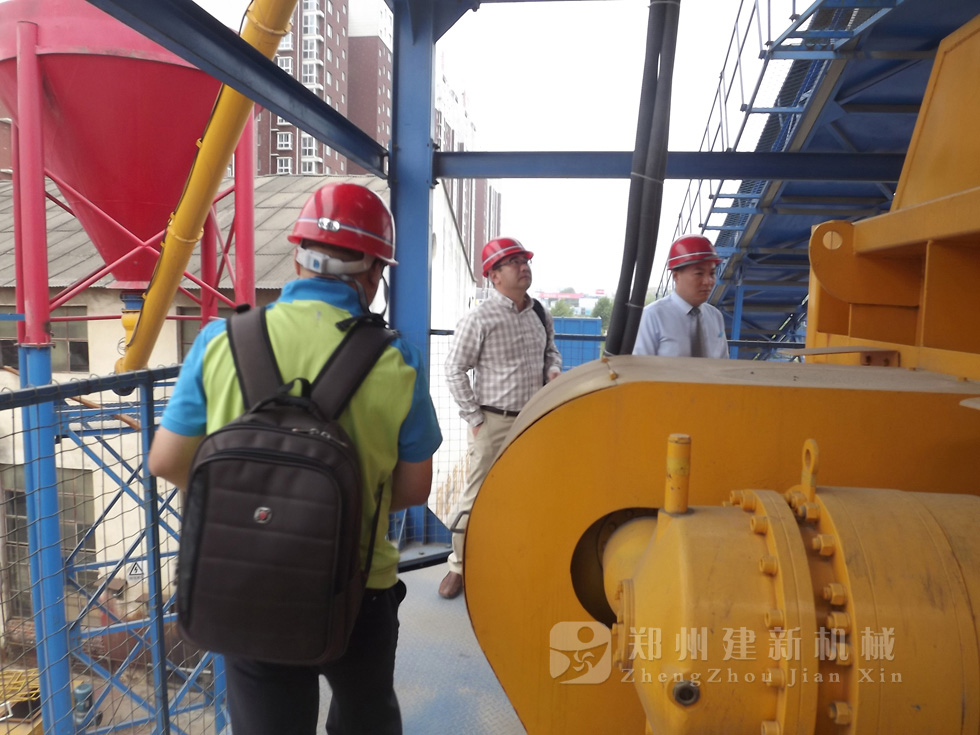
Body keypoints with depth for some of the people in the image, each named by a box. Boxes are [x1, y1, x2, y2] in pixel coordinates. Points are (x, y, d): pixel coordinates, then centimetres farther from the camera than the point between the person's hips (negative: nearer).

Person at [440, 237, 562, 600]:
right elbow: (455, 371, -9)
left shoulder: (541, 315, 7)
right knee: (475, 497, 1)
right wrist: (474, 419, -10)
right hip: (493, 423, -5)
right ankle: (459, 567, 20)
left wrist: (553, 370, 0)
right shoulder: (479, 319, -12)